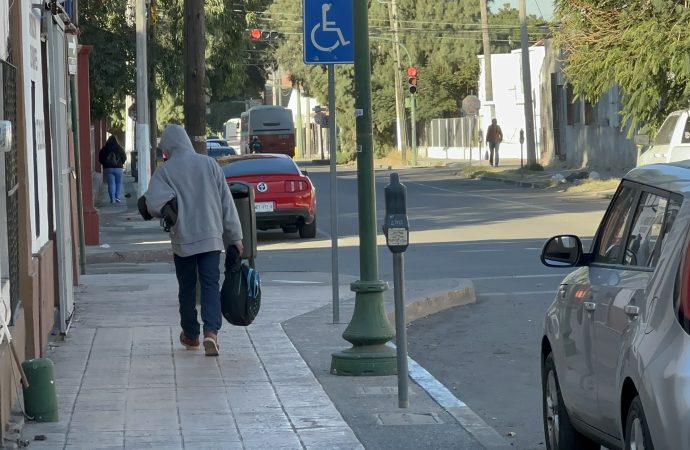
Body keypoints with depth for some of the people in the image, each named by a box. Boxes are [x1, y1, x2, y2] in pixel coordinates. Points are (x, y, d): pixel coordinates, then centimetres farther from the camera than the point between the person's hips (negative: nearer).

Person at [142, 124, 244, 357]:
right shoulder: (209, 164, 2)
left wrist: (169, 210, 5)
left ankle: (191, 335, 24)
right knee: (210, 285, 0)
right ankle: (211, 331, -19)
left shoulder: (165, 171, -6)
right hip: (211, 238, 1)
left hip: (183, 239, -1)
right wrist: (235, 237, 8)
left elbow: (154, 206, -19)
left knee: (187, 288, 14)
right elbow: (227, 202, 3)